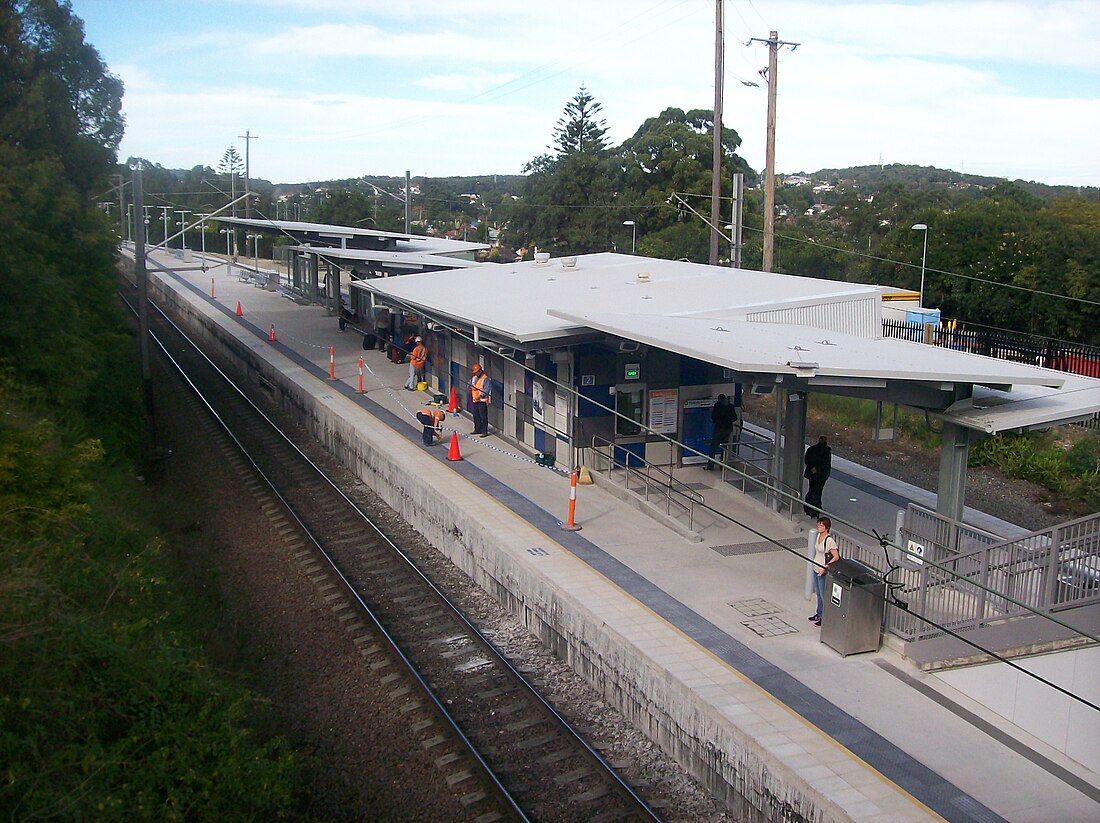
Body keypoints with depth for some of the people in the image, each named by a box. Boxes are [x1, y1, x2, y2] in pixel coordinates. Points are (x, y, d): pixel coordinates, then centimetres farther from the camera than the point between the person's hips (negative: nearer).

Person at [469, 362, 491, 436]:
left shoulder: (485, 379, -9)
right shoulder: (473, 378, 15)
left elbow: (486, 390, -16)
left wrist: (480, 395, -25)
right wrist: (471, 386, -3)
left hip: (482, 400, -8)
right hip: (474, 400, 8)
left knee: (483, 417, -7)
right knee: (476, 416, 14)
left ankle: (484, 432, -5)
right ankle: (477, 430, 26)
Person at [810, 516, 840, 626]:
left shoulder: (829, 540, -23)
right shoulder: (818, 535, 4)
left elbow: (836, 557, -22)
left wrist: (825, 567, -25)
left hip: (823, 572, -9)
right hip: (816, 569, 9)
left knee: (823, 595, 1)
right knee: (818, 593, 20)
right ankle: (819, 614, 35)